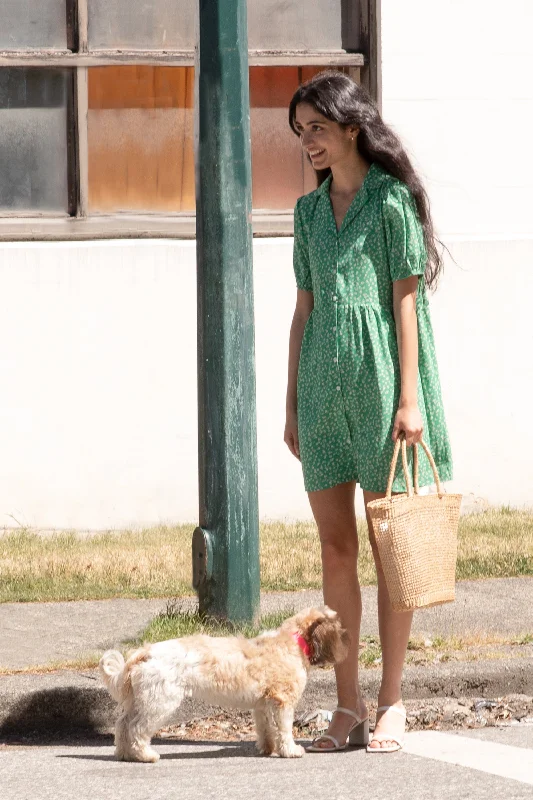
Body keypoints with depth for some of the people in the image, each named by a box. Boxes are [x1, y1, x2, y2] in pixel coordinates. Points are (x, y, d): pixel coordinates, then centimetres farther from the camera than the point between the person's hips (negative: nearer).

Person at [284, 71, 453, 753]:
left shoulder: (391, 199, -4)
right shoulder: (309, 210, 14)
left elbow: (406, 300, -7)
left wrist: (409, 398, -12)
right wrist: (291, 401, 14)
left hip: (379, 372, -6)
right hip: (321, 380, 6)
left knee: (388, 547, -1)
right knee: (335, 548, 4)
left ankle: (391, 703, 4)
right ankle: (347, 705, 9)